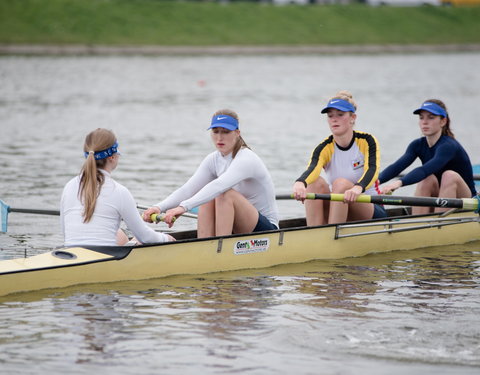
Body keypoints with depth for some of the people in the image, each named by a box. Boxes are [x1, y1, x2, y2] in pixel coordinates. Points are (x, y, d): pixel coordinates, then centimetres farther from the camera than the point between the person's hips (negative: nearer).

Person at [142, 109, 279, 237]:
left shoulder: (247, 159, -21)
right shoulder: (214, 160, 3)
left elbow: (219, 185, -39)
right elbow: (187, 189, -8)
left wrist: (184, 207, -51)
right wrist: (159, 207, -26)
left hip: (265, 227, -7)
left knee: (226, 194, -29)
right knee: (208, 200, -18)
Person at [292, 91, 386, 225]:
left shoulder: (366, 141, -7)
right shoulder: (325, 148, -2)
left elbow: (372, 170, -26)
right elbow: (312, 169, -24)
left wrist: (358, 188, -50)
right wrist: (300, 183, -50)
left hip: (371, 211, -3)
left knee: (341, 183, -29)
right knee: (316, 182, -23)